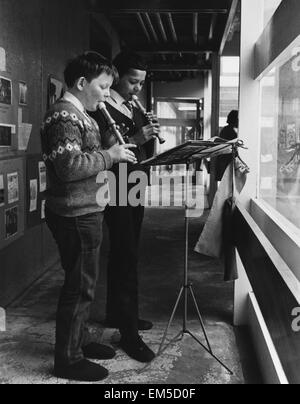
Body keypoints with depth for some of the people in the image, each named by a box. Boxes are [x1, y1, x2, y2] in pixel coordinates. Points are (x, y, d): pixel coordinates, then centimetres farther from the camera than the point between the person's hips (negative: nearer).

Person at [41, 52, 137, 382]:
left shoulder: (77, 114, 17)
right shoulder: (64, 115, -17)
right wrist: (110, 155, -18)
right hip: (76, 214, -10)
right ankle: (68, 359, 12)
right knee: (80, 285, -2)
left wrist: (114, 153, 12)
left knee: (81, 282, 18)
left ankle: (77, 342, 33)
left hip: (84, 211, 10)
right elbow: (69, 166, -27)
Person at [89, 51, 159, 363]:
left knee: (123, 255, 17)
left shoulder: (135, 110, 15)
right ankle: (129, 334, -1)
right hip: (116, 191, -8)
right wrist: (133, 139, -26)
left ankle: (117, 314, 31)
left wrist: (150, 136, -4)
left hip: (135, 190, 9)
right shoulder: (101, 110, -11)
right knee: (126, 259, -8)